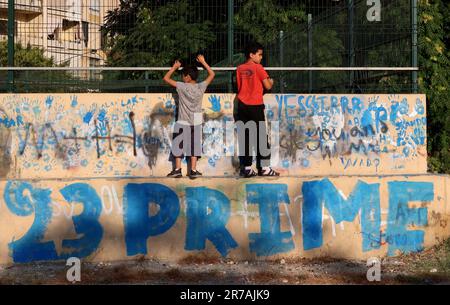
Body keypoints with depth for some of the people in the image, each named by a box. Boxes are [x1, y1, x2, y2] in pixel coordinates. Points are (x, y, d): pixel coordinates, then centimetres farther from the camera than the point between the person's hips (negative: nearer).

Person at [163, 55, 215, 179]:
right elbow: (212, 74, 8)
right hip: (196, 122, 3)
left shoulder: (182, 87, -13)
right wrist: (203, 62, 13)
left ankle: (177, 169, 7)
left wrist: (174, 67, 6)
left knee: (178, 145, 8)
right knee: (194, 145, 8)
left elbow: (166, 78, -6)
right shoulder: (201, 87, -5)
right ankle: (193, 170, 6)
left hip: (182, 122, -2)